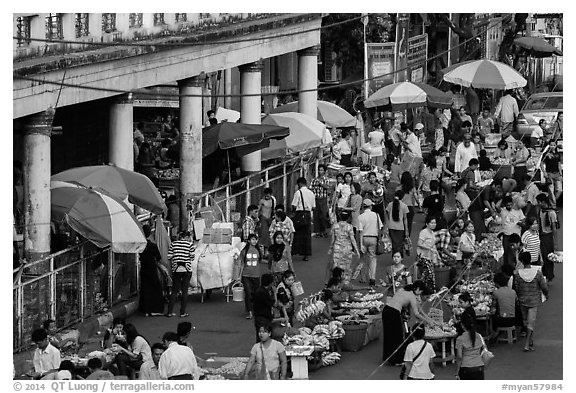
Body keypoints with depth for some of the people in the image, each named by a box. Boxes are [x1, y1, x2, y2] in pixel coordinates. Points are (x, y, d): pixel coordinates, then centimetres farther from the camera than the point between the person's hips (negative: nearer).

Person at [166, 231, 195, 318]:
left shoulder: (173, 244, 3)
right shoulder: (190, 244, -4)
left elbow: (169, 257, 0)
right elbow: (192, 257, -6)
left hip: (176, 269, 2)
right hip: (187, 270, -2)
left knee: (174, 291, 8)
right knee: (184, 291, 4)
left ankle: (169, 312, 6)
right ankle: (183, 312, 4)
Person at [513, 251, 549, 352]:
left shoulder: (517, 274, -15)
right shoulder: (538, 273, -15)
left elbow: (516, 288, -8)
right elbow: (544, 287, -8)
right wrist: (546, 294, 13)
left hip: (522, 301, 1)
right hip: (534, 301, -1)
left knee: (526, 321, 18)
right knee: (531, 322, 3)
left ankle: (530, 342, 31)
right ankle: (527, 344, -5)